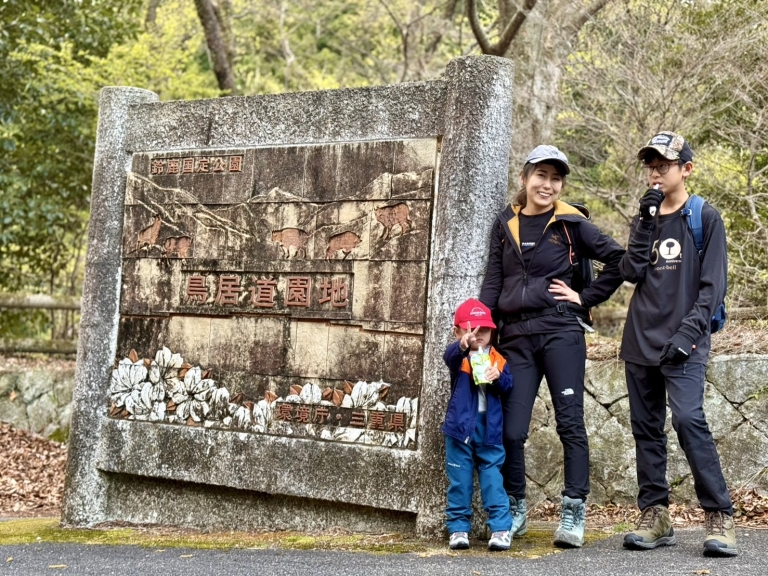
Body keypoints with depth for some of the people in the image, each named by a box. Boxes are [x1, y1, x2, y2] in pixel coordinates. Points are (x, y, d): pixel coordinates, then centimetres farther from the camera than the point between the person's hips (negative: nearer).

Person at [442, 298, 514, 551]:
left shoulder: (496, 358, 7)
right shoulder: (459, 356, -3)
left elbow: (508, 385, 3)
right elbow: (450, 356, -27)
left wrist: (498, 378, -21)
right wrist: (463, 345, -51)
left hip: (489, 427, 2)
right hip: (460, 425, -1)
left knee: (492, 476, 1)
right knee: (459, 480, 4)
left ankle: (501, 528, 1)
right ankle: (458, 528, 11)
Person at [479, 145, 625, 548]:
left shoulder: (570, 224, 3)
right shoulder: (506, 225, 13)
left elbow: (618, 259, 1)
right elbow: (493, 281, 12)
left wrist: (586, 297, -1)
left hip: (561, 331, -3)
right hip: (516, 336, 3)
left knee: (570, 422, -3)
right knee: (510, 430, 1)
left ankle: (573, 514, 1)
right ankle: (515, 511, 17)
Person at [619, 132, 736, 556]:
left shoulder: (705, 218, 1)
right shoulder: (645, 220, 16)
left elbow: (713, 285, -5)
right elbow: (631, 273, 2)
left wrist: (687, 332, -16)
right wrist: (646, 222, -7)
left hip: (683, 345, -6)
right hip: (640, 342, 6)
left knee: (688, 419, -20)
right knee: (646, 428, 5)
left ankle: (719, 518, -15)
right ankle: (655, 518, 10)